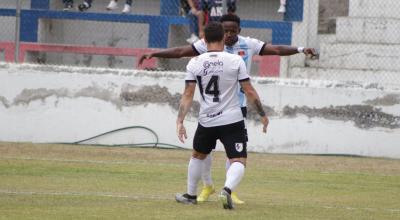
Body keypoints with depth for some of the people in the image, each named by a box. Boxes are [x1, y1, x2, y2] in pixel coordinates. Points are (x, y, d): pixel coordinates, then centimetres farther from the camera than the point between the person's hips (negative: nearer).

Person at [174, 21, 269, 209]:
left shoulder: (195, 63, -2)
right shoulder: (235, 61, -6)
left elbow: (188, 94, -6)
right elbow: (249, 91, -4)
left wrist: (180, 121, -5)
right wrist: (262, 114, 7)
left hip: (206, 122, 2)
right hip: (232, 121, -2)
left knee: (198, 155, 25)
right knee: (238, 162, -2)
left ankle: (191, 195, 33)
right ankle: (227, 189, -29)